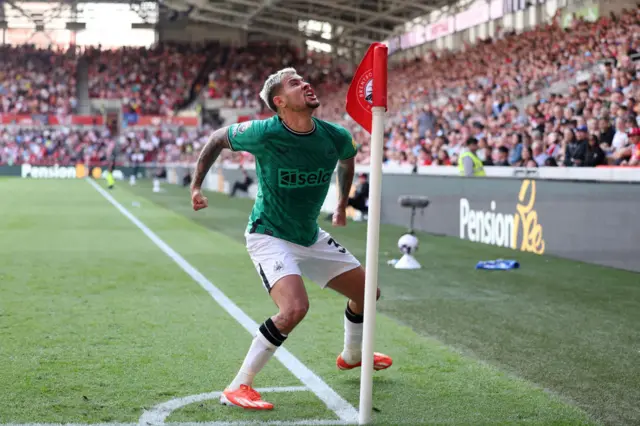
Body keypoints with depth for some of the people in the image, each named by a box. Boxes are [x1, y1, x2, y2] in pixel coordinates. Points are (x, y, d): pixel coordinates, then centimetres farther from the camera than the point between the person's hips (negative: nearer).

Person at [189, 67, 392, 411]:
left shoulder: (335, 137, -10)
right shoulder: (264, 134, -24)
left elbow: (347, 160, 16)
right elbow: (217, 139, -6)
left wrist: (342, 204, 22)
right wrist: (196, 186, -7)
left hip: (312, 237, 7)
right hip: (269, 237, -7)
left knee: (367, 292, 15)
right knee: (295, 308, -30)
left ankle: (351, 356, 47)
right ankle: (237, 388, -16)